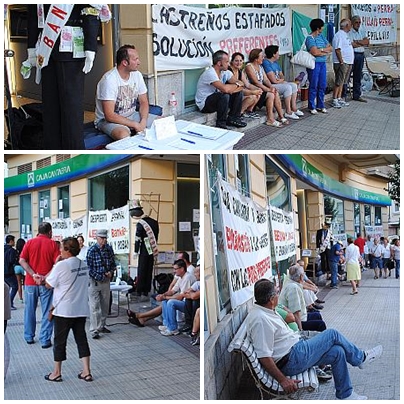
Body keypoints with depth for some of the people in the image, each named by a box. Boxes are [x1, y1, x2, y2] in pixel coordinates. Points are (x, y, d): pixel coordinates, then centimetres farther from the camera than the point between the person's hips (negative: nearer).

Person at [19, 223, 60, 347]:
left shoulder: (30, 242, 3)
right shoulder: (52, 244, -2)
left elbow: (22, 260, -6)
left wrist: (34, 275, -11)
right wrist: (46, 277, -14)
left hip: (30, 282, 2)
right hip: (46, 283, -2)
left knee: (30, 310, 16)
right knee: (47, 312, 5)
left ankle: (29, 337, 26)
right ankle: (45, 340, 6)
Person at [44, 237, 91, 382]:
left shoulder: (61, 265, -16)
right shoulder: (84, 265, 5)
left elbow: (49, 284, -8)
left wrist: (55, 265, 0)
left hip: (63, 310, -6)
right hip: (81, 309, 6)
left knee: (60, 341, 8)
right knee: (81, 339, 10)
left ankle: (56, 373, 19)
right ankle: (86, 372, 10)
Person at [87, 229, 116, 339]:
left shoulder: (109, 249, 3)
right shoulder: (92, 250, -12)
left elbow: (113, 263, 13)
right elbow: (89, 267, -12)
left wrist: (111, 272, -6)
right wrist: (99, 277, -16)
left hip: (106, 280, 5)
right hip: (94, 281, -5)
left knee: (105, 304, 14)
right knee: (95, 306, -4)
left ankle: (101, 325, 28)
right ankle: (94, 330, 0)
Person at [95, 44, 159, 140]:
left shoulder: (137, 75, -1)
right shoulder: (109, 79, -22)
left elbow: (144, 102, 7)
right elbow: (109, 115, -25)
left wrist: (143, 122, -13)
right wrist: (135, 125, -24)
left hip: (131, 115, 7)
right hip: (107, 120, -7)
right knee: (124, 134, -40)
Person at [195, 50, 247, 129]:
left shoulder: (225, 71, 1)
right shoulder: (210, 73, -25)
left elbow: (241, 83, -2)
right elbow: (224, 89, -37)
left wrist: (231, 89, -22)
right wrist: (237, 85, -18)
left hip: (217, 99, 8)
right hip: (204, 104, -8)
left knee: (239, 92, -2)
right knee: (224, 95, -33)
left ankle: (233, 118, 7)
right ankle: (221, 124, -19)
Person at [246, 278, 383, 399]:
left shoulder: (264, 311, 5)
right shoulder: (260, 319, -28)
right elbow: (264, 356, -29)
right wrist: (283, 380, -27)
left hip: (297, 348, 10)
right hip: (292, 360, -10)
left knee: (337, 352, 5)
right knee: (332, 334, -3)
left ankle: (345, 395, 20)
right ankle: (361, 358, 22)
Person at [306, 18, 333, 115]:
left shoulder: (321, 36, 14)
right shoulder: (310, 38, -10)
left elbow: (330, 48, 10)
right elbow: (315, 52, -21)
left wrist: (321, 49, -9)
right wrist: (325, 52, -5)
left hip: (323, 63, 7)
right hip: (314, 63, -7)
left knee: (322, 85, 9)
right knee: (313, 86, -3)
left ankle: (320, 105, 18)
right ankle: (312, 107, 4)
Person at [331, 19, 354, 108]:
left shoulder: (345, 35, 18)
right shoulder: (339, 35, -14)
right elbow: (337, 50, -20)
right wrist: (342, 62, -22)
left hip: (348, 63, 10)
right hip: (342, 63, -10)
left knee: (342, 82, 12)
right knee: (339, 82, -7)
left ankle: (339, 98, 18)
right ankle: (334, 100, -4)